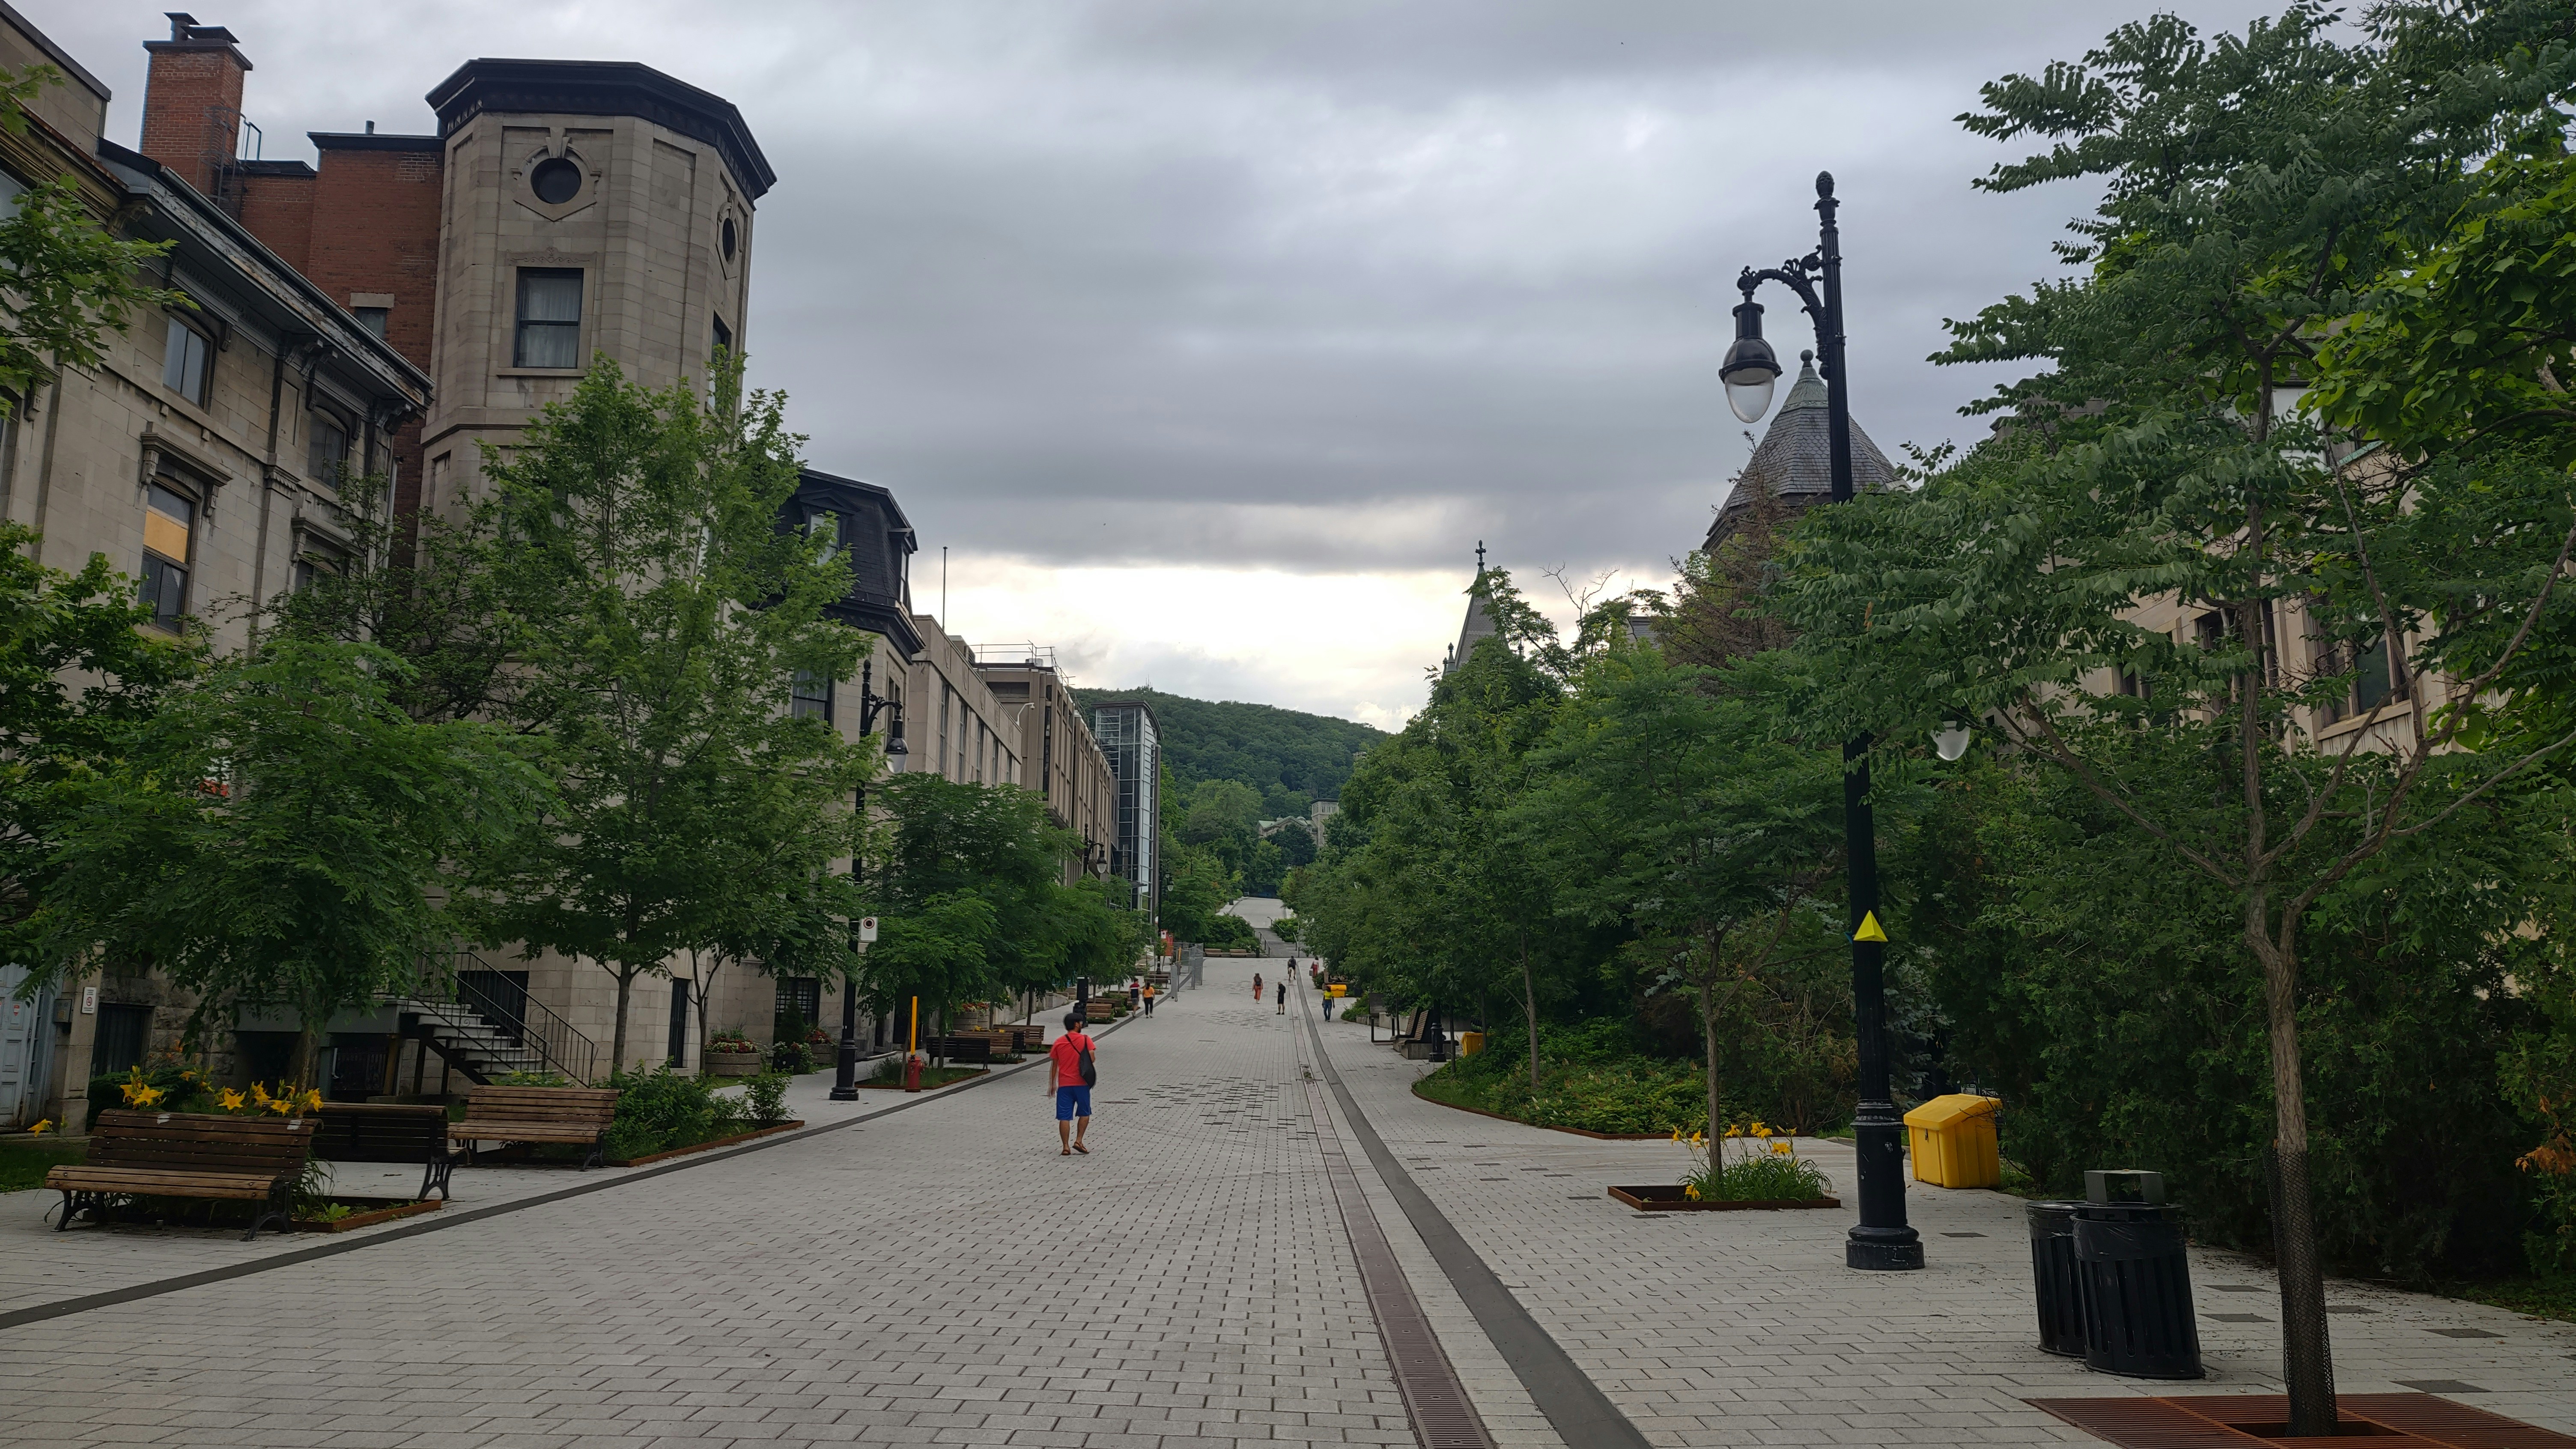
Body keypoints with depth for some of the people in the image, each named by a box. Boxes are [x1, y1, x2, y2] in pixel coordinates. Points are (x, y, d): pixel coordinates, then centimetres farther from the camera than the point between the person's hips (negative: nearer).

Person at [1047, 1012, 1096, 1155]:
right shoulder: (1085, 1039, -3)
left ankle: (1065, 1147, 0)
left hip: (1064, 1084, 2)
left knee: (1064, 1117, 2)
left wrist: (1052, 1084, 15)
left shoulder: (1059, 1042, 4)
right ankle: (1078, 1141, 6)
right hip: (1081, 1083, -2)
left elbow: (1054, 1065, 7)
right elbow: (1092, 1059, -13)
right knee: (1084, 1113, 16)